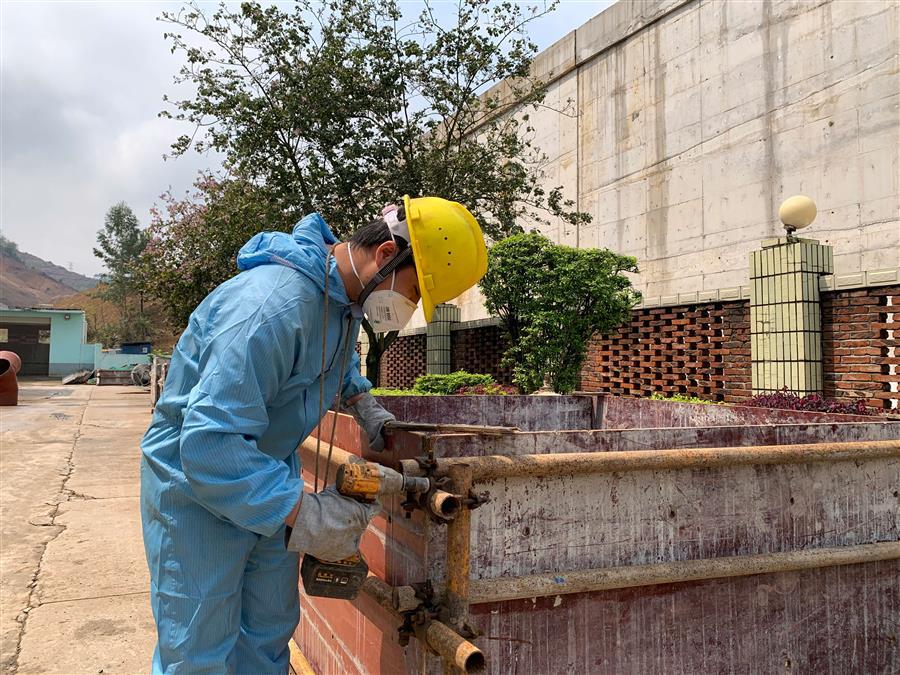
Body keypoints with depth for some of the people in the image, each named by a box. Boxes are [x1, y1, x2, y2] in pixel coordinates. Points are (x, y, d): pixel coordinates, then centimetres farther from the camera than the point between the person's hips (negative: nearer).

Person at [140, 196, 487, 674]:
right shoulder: (275, 304, -34)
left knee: (268, 636, 16)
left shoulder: (345, 292, -4)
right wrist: (305, 515, -37)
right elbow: (208, 444, -37)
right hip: (196, 481, -8)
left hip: (267, 474, 8)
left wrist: (363, 404, 4)